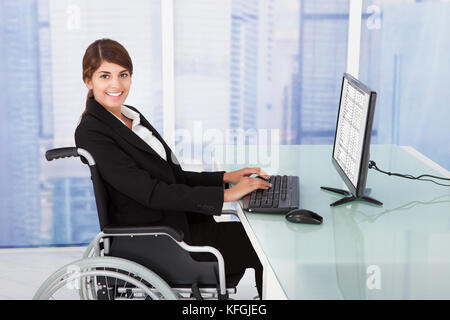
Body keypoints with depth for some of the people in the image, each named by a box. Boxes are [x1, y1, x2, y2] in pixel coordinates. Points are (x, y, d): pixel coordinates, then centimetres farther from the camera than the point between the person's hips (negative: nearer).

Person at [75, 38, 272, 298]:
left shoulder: (131, 115, 12)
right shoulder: (91, 133, -16)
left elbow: (171, 175, 13)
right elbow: (150, 193, -23)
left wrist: (226, 177, -1)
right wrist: (225, 195, -23)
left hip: (175, 221, 8)